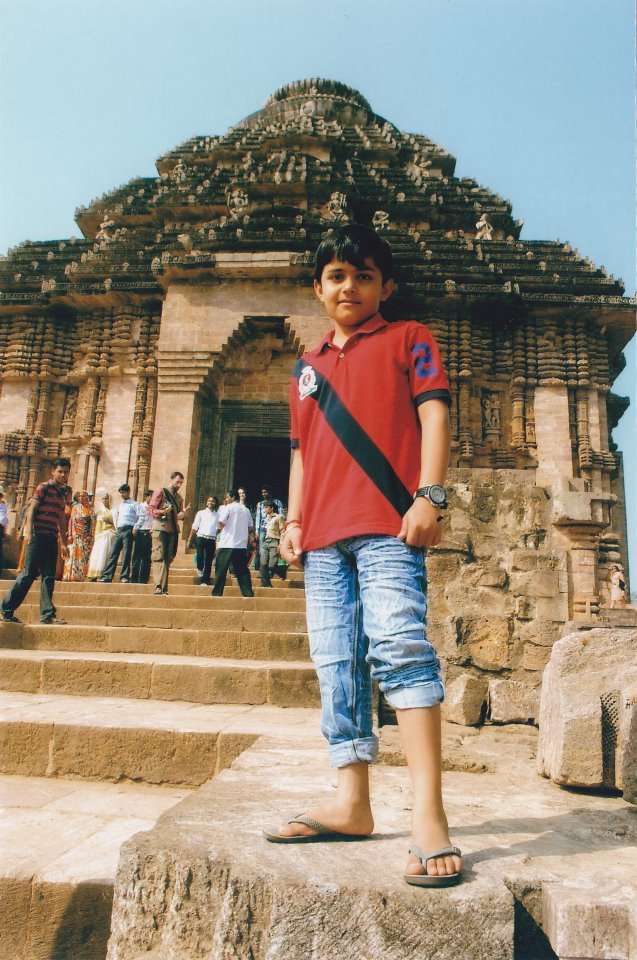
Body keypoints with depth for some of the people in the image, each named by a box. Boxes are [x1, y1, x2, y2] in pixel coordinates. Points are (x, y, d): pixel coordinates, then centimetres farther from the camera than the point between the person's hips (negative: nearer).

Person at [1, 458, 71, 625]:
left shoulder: (63, 494, 19)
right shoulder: (43, 487, 0)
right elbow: (31, 509, -8)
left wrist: (63, 542, 21)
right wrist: (29, 532, -20)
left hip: (52, 539, 6)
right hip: (38, 535, -6)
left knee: (49, 577, 2)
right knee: (29, 574, -6)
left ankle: (48, 614, 1)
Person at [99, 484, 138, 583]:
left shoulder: (134, 504, 2)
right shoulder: (121, 504, 23)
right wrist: (116, 527, 13)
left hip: (128, 530, -6)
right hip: (119, 530, 6)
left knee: (126, 554, -6)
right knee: (113, 553, 0)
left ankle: (124, 577, -3)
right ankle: (107, 576, -2)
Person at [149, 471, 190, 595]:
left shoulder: (179, 497, 20)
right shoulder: (160, 492, 3)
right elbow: (150, 508, -3)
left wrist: (184, 512, -3)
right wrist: (162, 511, -20)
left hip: (173, 530, 6)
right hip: (160, 528, -6)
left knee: (168, 558, 6)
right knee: (159, 557, -11)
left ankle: (164, 587, 10)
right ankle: (158, 586, -17)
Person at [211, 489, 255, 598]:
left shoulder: (228, 507, -2)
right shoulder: (246, 510, 15)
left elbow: (221, 523, -10)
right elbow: (251, 528, 14)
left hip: (227, 545, -5)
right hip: (242, 545, 5)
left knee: (221, 570, 1)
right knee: (242, 571, 7)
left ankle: (217, 593, 0)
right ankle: (248, 593, 2)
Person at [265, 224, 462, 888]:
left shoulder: (407, 340, 12)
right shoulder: (306, 367, 25)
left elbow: (433, 416, 0)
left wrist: (429, 495, -14)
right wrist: (293, 521, 14)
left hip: (387, 523, -6)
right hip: (323, 534, 6)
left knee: (398, 644, -18)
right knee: (336, 663, 5)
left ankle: (428, 812, -13)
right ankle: (350, 803, 13)